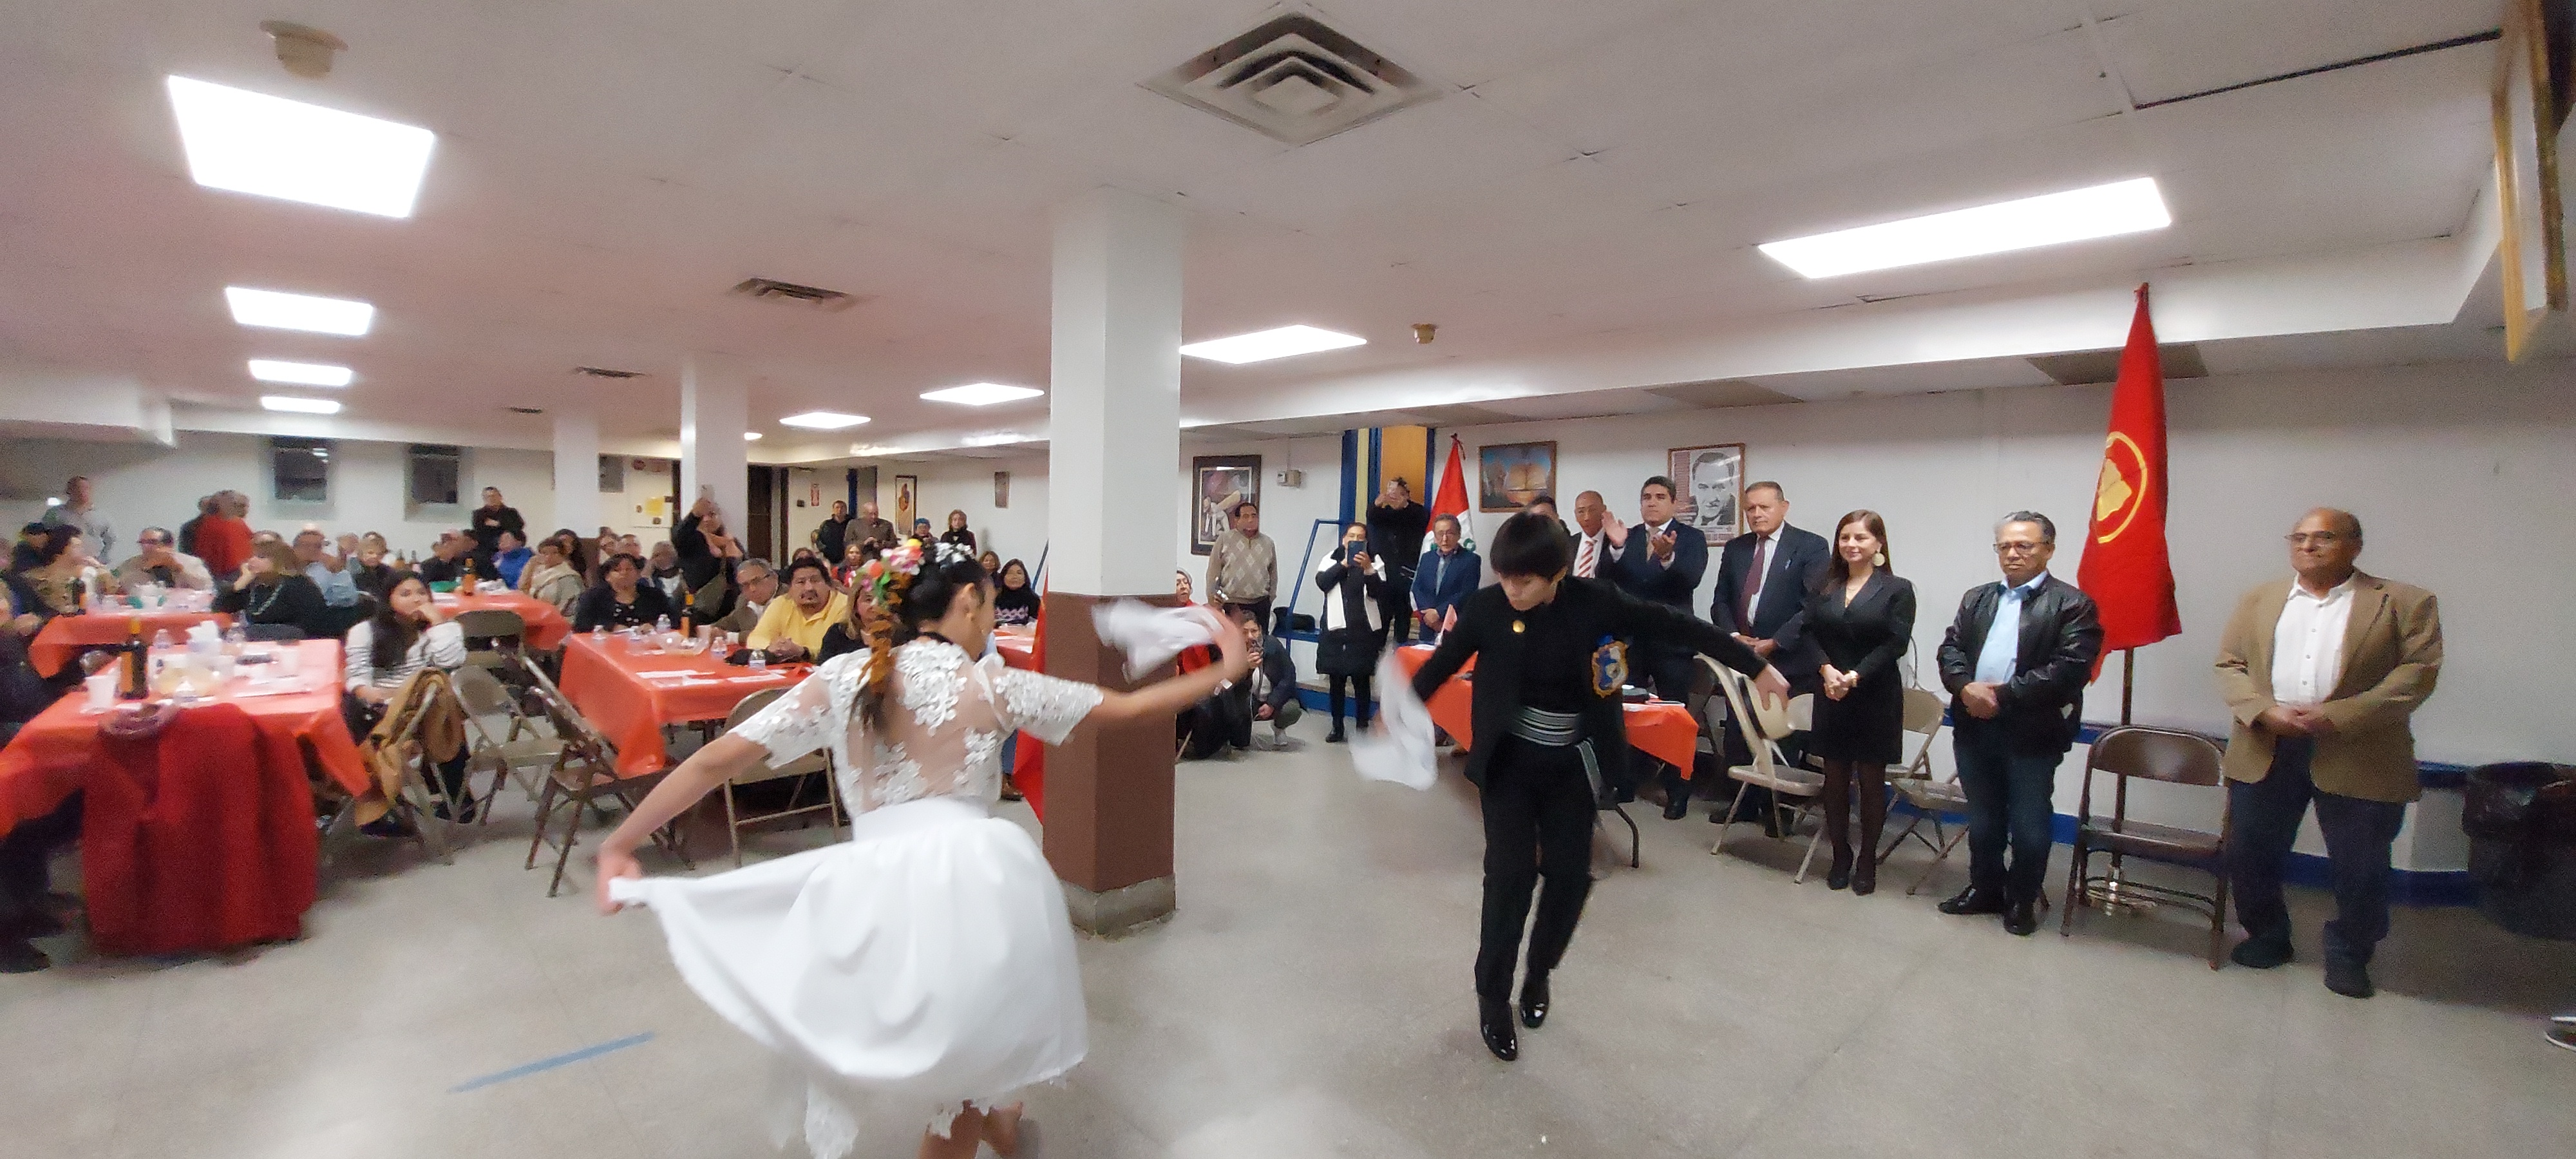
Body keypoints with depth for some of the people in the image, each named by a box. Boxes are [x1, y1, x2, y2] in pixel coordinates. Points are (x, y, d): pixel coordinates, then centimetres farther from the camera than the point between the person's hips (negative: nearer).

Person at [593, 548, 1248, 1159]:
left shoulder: (841, 678, 9)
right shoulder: (992, 686, 4)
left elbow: (716, 761, 10)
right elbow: (1127, 709, 9)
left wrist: (620, 845, 22)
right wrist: (1225, 673, 21)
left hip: (872, 889, 2)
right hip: (972, 877, -2)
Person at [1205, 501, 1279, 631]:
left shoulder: (1268, 543, 11)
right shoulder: (1225, 540, 1)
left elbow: (1273, 574, 16)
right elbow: (1213, 572, 1)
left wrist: (1270, 598, 11)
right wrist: (1213, 599, -4)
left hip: (1260, 603, 3)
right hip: (1231, 603, -3)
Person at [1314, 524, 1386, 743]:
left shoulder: (1375, 561, 4)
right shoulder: (1331, 560, 8)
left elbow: (1380, 591, -8)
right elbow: (1322, 582, -9)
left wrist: (1368, 568, -21)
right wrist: (1344, 563, -14)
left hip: (1363, 629, -2)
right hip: (1335, 628, 2)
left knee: (1361, 681, 3)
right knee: (1336, 680, 8)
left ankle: (1363, 727, 11)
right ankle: (1337, 728, 18)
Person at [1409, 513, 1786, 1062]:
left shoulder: (1595, 601, -16)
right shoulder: (1485, 607, -15)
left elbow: (1674, 625, -8)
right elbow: (1441, 664, -1)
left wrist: (1756, 667, -4)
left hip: (1572, 764, 1)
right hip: (1510, 761, -1)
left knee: (1569, 875, 8)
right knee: (1510, 874, -5)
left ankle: (1538, 974, 35)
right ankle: (1493, 998, 14)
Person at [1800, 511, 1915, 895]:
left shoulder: (1898, 589, -2)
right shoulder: (1824, 588, 7)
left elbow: (1895, 643, -10)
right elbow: (1809, 634, 1)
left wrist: (1855, 676, -19)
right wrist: (1826, 669, -15)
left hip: (1875, 698, -3)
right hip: (1830, 697, 3)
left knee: (1872, 780, 6)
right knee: (1835, 779, 8)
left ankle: (1867, 861, 20)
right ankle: (1840, 857, 21)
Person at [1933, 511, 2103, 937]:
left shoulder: (2072, 604, -4)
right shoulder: (1977, 598, 14)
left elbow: (2070, 668, -14)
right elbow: (1951, 648, 6)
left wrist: (2003, 694, -17)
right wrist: (1966, 687, -13)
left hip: (2032, 732, -5)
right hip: (1975, 727, 5)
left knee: (2028, 826, 6)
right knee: (1982, 820, 17)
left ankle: (2022, 901, 24)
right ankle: (1985, 889, 33)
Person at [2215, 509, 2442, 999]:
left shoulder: (2404, 603, 1)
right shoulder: (2259, 600, 9)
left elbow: (2417, 672, -7)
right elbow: (2228, 665, 5)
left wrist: (2338, 716, -18)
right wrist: (2264, 711, -12)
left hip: (2359, 757, -2)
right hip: (2265, 751, 3)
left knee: (2360, 867, 8)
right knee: (2249, 854, 10)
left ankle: (2349, 954, 29)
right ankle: (2266, 936, 30)